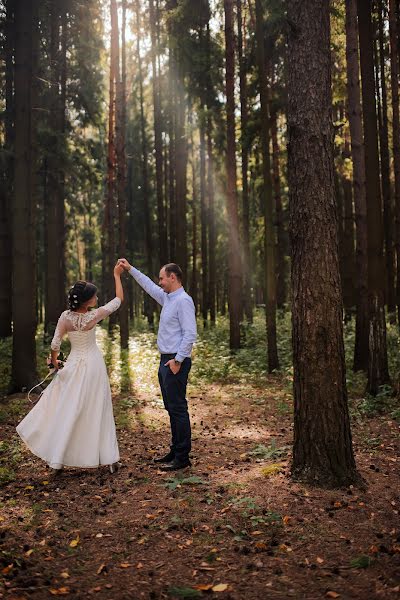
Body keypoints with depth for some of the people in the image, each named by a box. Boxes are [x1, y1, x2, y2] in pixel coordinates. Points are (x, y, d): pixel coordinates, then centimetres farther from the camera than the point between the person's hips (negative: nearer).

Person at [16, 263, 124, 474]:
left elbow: (55, 344, -5)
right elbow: (119, 299, -7)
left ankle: (57, 459, 13)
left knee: (67, 411, 9)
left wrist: (54, 361, 14)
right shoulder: (93, 317, -17)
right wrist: (117, 275, 2)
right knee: (99, 411, 7)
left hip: (74, 366, 2)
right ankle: (110, 458, 13)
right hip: (94, 365, -2)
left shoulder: (65, 317, -11)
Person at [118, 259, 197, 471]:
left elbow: (190, 334, -20)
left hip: (176, 362, -10)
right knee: (171, 408, 14)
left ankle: (182, 457, 0)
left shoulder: (183, 301, -15)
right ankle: (175, 450, 24)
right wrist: (130, 269, 30)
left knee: (178, 408, -6)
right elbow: (149, 286, 29)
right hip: (166, 360, 10)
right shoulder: (167, 298, 14)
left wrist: (178, 360, -20)